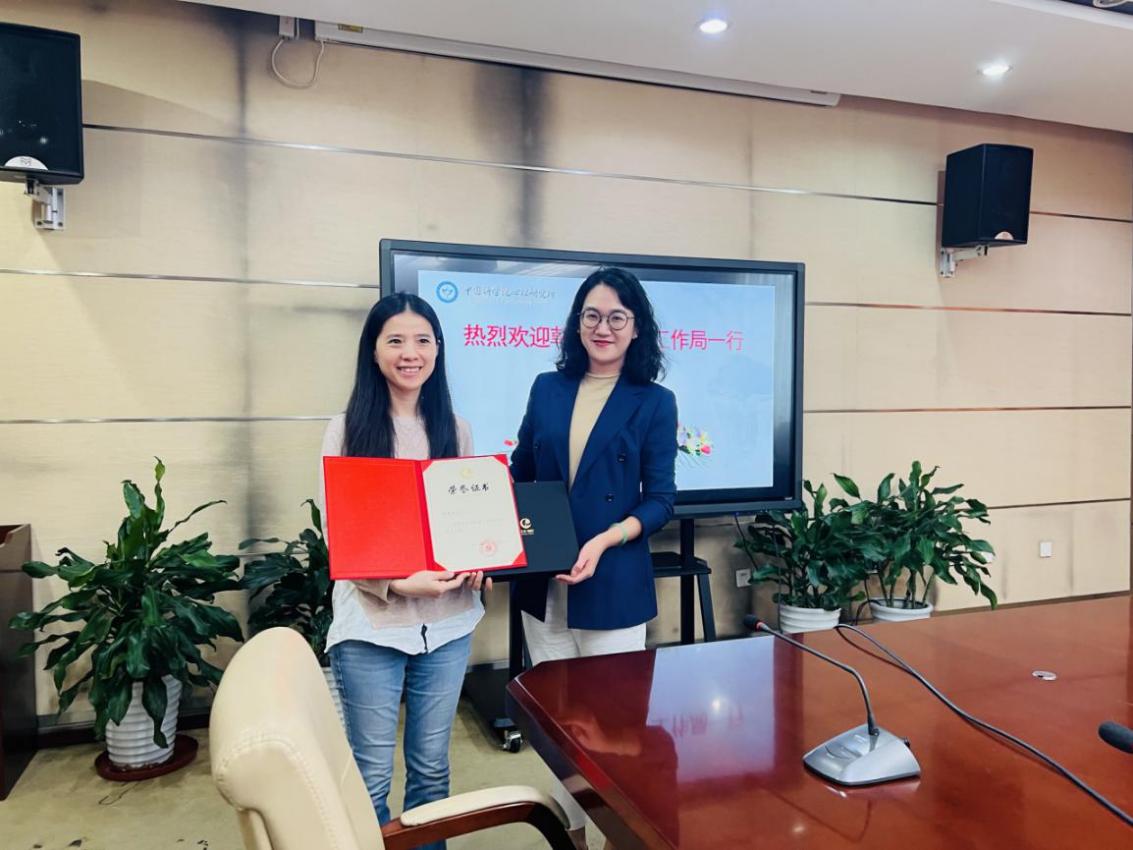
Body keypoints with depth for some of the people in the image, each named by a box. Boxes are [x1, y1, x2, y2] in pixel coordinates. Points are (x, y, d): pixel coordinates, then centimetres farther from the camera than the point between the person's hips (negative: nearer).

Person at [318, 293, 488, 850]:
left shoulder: (455, 429, 6)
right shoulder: (347, 430, -4)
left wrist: (477, 563, -9)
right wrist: (396, 583, -22)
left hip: (447, 622, 3)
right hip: (371, 624, -3)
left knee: (431, 765, 17)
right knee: (371, 773, 9)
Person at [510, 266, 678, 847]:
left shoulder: (654, 402, -2)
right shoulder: (547, 389, 6)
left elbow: (660, 500, -5)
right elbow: (520, 475, 11)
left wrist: (604, 541, -20)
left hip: (613, 584, -3)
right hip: (542, 582, 4)